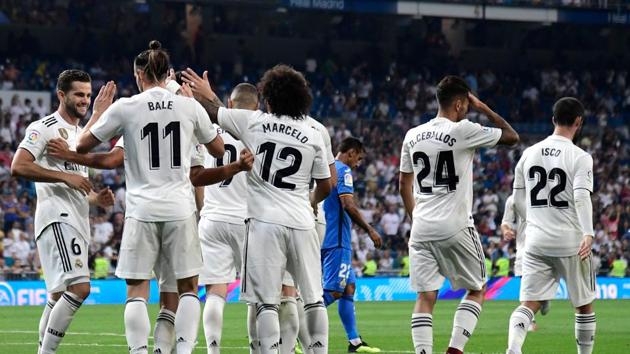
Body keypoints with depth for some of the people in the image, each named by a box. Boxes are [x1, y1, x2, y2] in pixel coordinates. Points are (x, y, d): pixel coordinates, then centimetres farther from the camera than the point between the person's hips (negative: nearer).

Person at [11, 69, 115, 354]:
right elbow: (18, 167, -18)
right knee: (80, 286, -21)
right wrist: (65, 176, -20)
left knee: (59, 296, 10)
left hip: (77, 223, 10)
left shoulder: (82, 134, 24)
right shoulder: (44, 128, -4)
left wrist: (96, 198, 11)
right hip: (57, 219, -10)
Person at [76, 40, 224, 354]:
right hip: (180, 209, 2)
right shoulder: (189, 106, 2)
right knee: (188, 287, 11)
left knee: (137, 291, 3)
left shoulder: (125, 107, -4)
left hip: (142, 210, -1)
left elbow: (83, 145, 5)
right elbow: (218, 149, 17)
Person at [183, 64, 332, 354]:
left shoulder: (254, 122, 1)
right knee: (313, 298, 10)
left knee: (266, 301, -5)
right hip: (301, 223, 2)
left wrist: (204, 92, 39)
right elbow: (325, 186, 14)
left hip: (265, 222, -2)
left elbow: (214, 112, 17)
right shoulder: (313, 136, 7)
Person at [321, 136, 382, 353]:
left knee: (349, 287, 13)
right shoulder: (343, 170, -9)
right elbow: (348, 205, -19)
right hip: (337, 240, -10)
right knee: (334, 291, -12)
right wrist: (369, 230, -12)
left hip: (323, 238, 10)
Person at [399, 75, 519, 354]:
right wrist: (483, 108, 9)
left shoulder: (413, 136, 9)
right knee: (476, 290, 10)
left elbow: (404, 186, 16)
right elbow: (512, 136, 1)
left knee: (425, 296, 5)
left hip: (421, 227, 5)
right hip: (455, 227, -5)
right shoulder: (463, 131, -8)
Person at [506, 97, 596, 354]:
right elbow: (582, 197, -22)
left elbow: (518, 200, 15)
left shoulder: (529, 154, 8)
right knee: (584, 305, 15)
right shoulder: (579, 157, -7)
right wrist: (588, 233, -31)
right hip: (571, 242, -3)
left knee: (528, 304, -2)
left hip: (535, 243, 3)